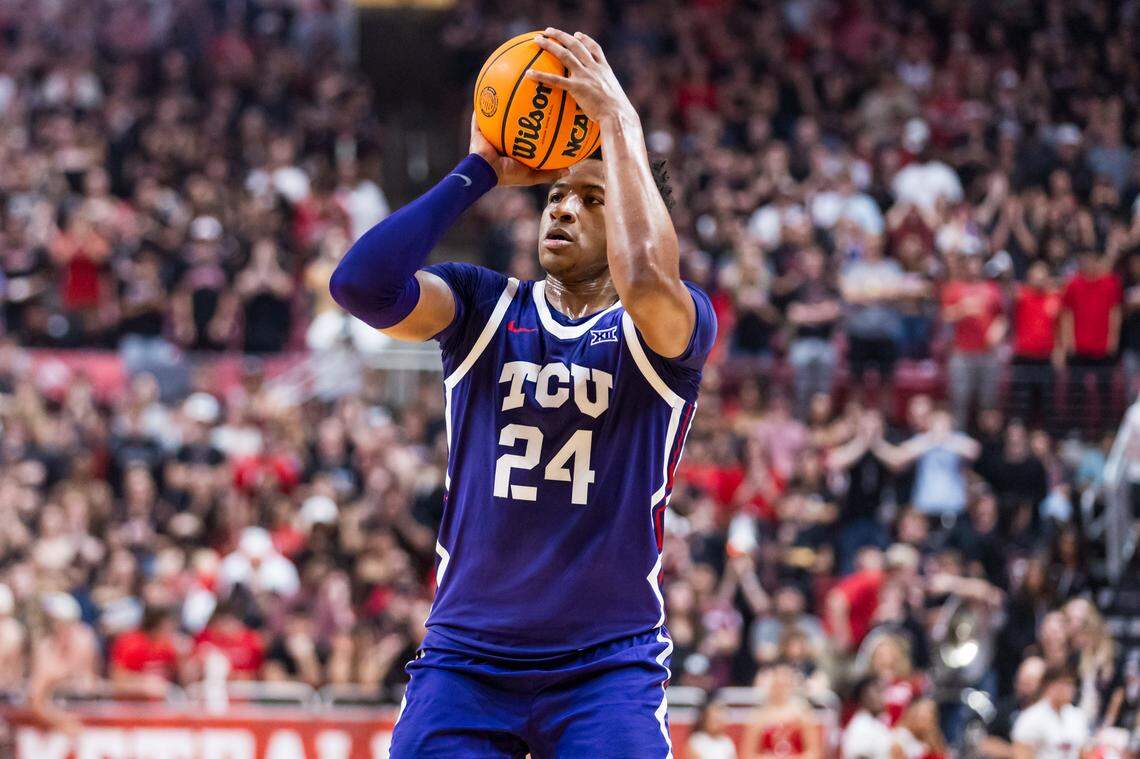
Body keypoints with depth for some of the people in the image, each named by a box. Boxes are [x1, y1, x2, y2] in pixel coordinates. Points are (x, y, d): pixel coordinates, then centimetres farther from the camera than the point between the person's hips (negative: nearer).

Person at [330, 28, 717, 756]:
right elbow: (363, 283, -12)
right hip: (465, 660, 3)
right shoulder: (486, 308, 7)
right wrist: (481, 170, -7)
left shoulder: (672, 326, -2)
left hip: (609, 666, -2)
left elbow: (643, 280, -27)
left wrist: (617, 119, -18)